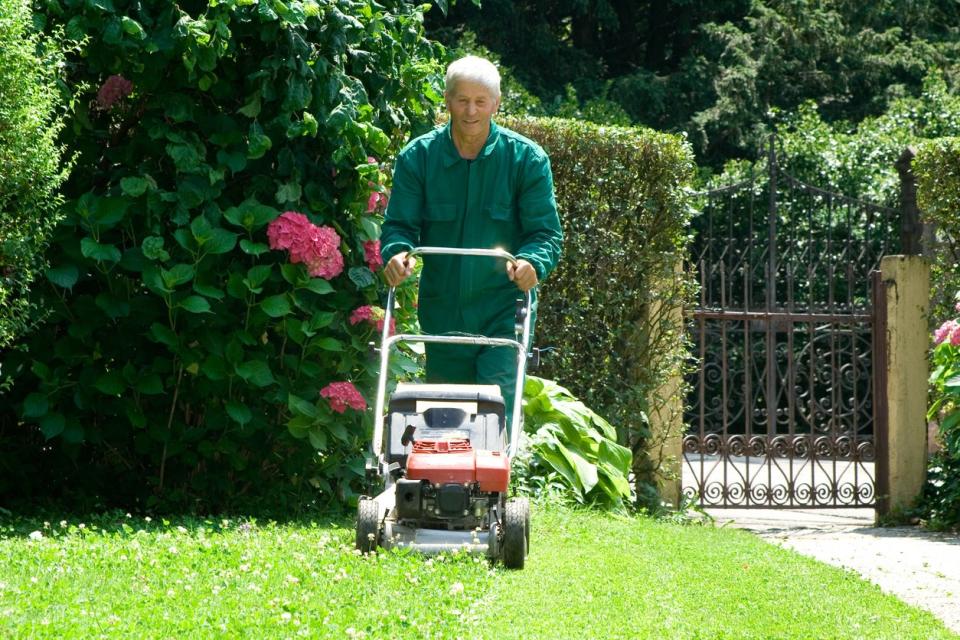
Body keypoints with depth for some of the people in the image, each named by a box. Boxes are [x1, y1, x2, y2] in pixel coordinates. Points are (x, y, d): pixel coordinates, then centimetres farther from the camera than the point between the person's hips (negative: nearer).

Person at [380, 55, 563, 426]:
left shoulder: (527, 159, -2)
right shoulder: (418, 157, 1)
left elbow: (546, 232, -4)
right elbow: (399, 224, 0)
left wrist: (532, 262, -27)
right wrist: (397, 253, -23)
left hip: (503, 315, -3)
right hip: (441, 313, 3)